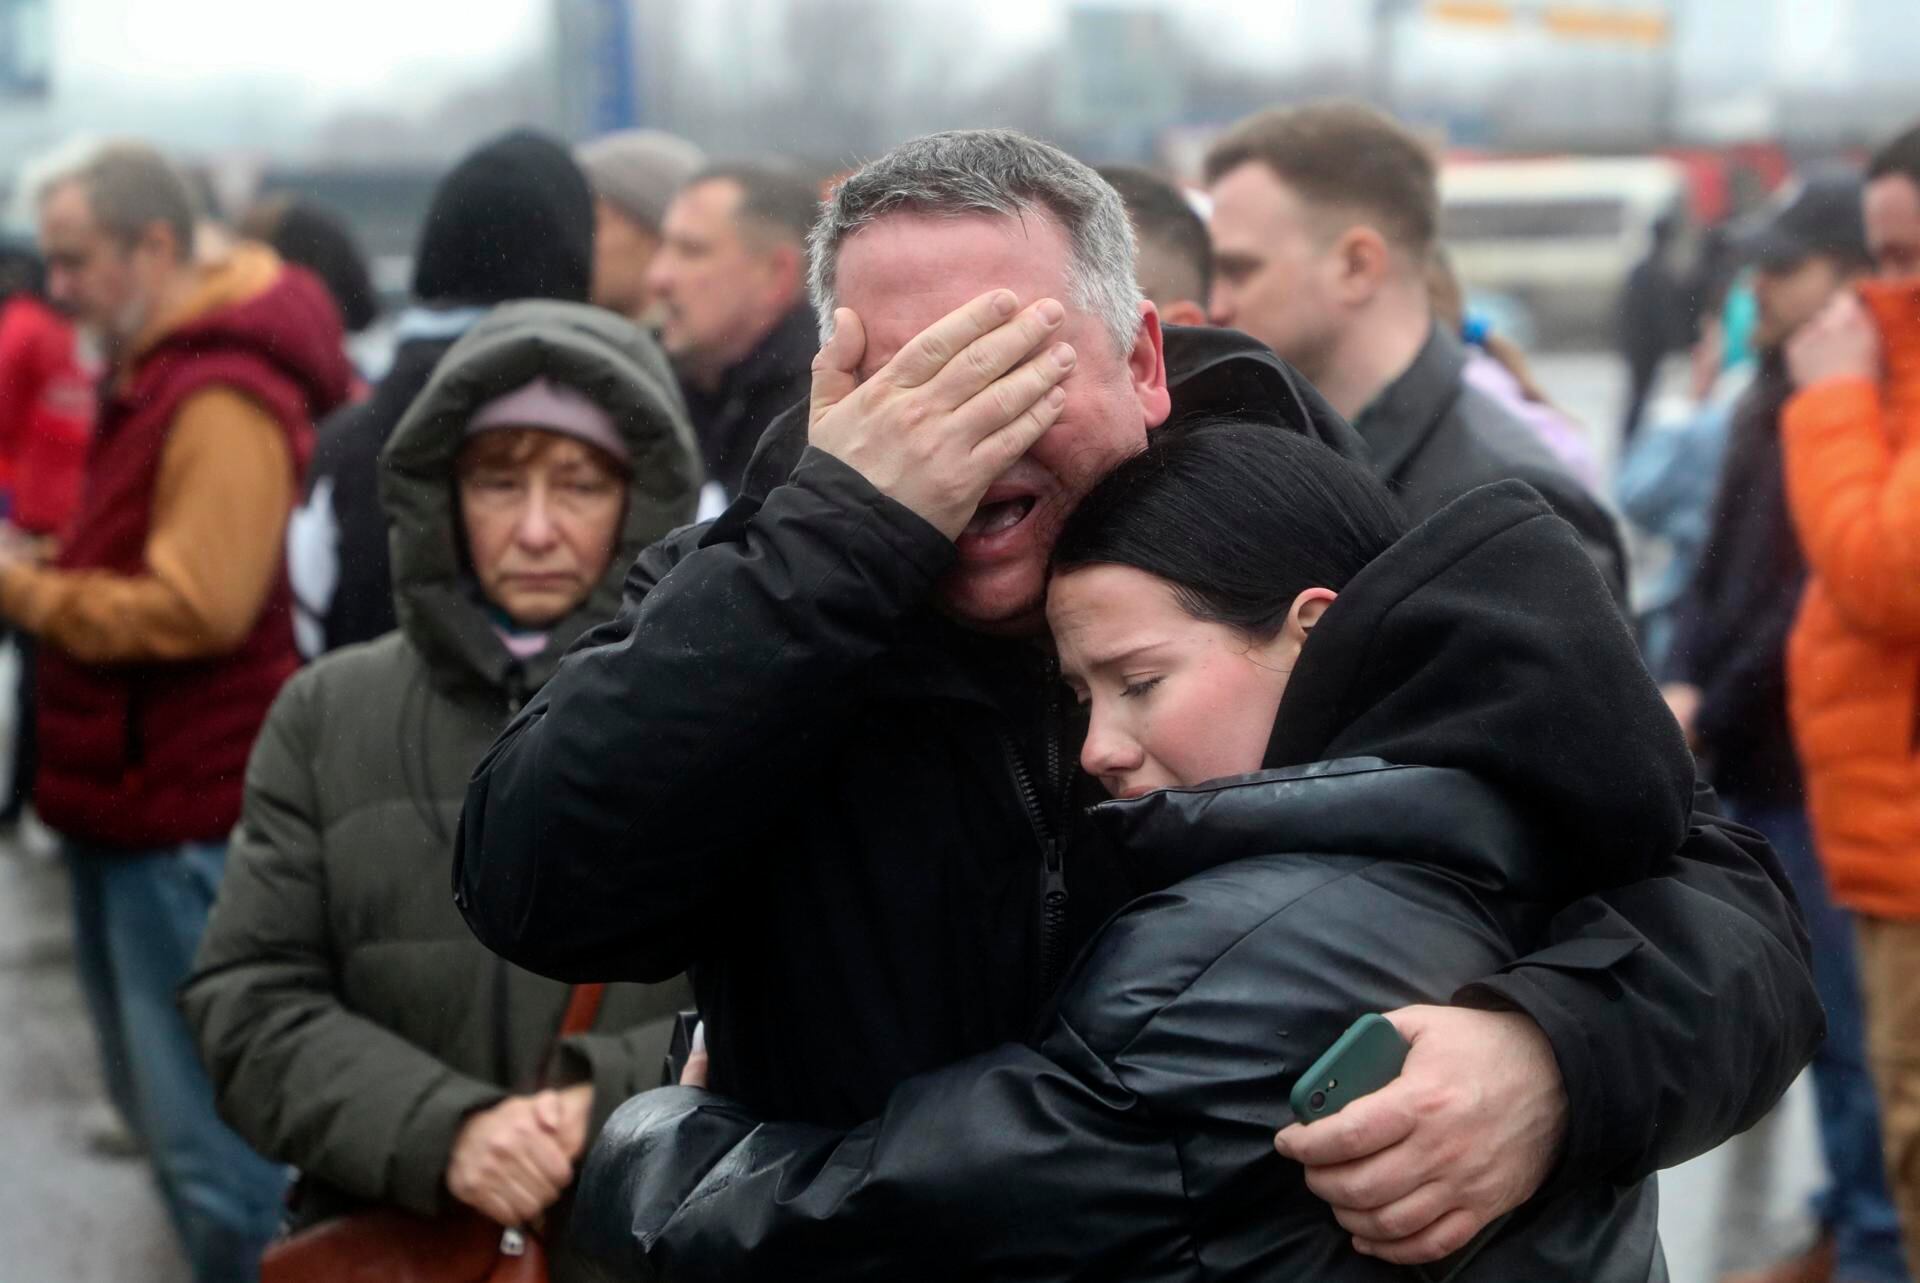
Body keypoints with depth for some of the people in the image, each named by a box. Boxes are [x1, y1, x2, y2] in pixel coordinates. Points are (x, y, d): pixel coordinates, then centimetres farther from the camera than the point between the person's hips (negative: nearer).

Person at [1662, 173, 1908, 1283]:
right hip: (1756, 761, 8)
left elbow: (1824, 599, -18)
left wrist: (1711, 716, -14)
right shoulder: (1773, 401, 14)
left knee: (1851, 1018, -2)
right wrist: (1681, 684, -1)